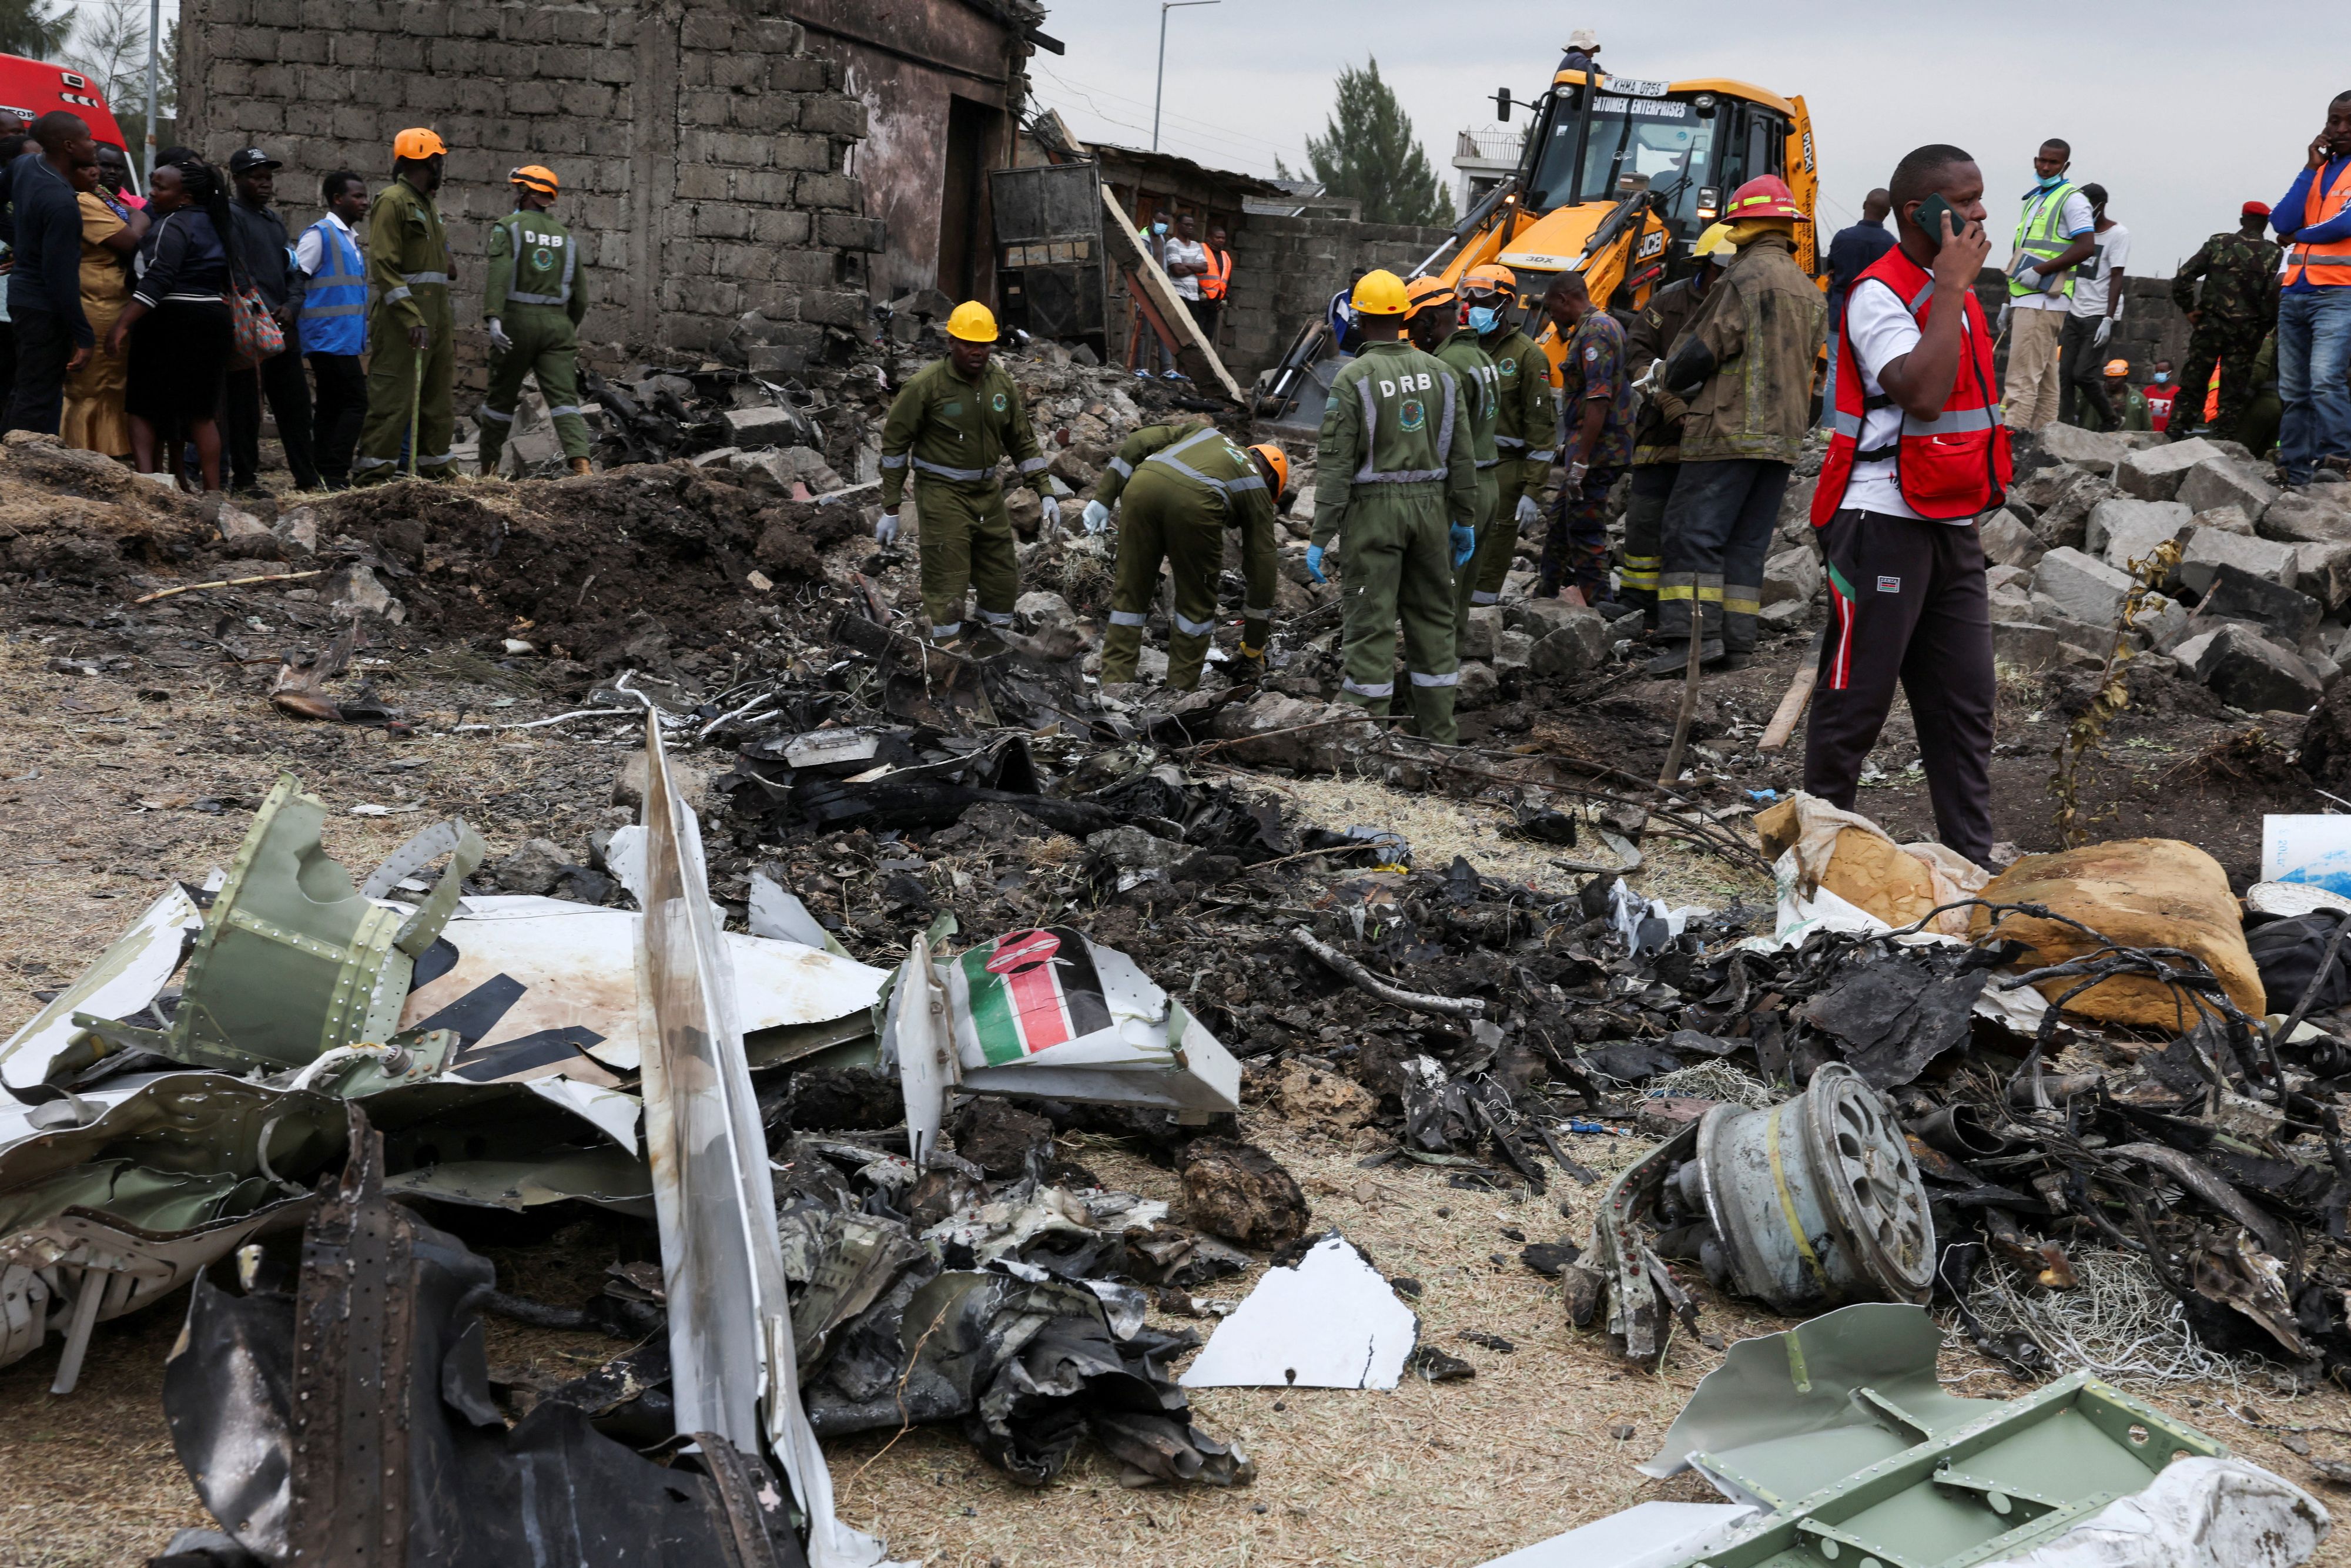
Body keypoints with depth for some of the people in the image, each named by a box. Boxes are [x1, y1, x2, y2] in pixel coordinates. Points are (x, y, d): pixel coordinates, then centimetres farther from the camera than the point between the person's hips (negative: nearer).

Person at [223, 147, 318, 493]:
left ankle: (307, 478, 12)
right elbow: (238, 273, -12)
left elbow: (293, 270, 19)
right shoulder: (231, 216, -4)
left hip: (283, 328, 8)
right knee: (246, 406, -4)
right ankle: (244, 478, 1)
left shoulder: (275, 222, 21)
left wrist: (291, 306, 0)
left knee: (295, 403, 8)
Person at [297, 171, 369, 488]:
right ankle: (335, 474, -14)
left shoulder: (351, 239, 19)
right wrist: (296, 315, -16)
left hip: (348, 340, 9)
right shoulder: (320, 234, -8)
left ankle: (324, 475, 9)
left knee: (332, 407, 8)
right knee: (355, 403, -13)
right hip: (331, 339, -9)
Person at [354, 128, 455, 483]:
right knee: (393, 397, -11)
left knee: (437, 397, 13)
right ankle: (372, 472, -11)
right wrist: (412, 319, -23)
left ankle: (436, 466, 21)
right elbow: (383, 266, -16)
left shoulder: (429, 206, 21)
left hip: (435, 316, 9)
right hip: (403, 315, -9)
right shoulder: (393, 201, -8)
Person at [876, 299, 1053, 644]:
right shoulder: (927, 384, -12)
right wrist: (890, 510, -7)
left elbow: (1023, 443, 13)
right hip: (942, 494, -6)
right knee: (946, 587, -9)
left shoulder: (1002, 384, 3)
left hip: (987, 492, 6)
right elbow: (894, 443, -7)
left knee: (1003, 581, 11)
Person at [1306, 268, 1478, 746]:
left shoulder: (1353, 378, -10)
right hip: (1430, 505, 5)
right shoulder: (1439, 372, 5)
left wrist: (1320, 537, -10)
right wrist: (1464, 520, 16)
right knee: (1432, 617, 13)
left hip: (1373, 509, -5)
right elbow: (1461, 455, 7)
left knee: (1371, 621, -1)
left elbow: (1335, 464, -13)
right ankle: (1440, 733, 18)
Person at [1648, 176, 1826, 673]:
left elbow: (1702, 351, -11)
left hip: (1731, 429, -8)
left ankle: (1694, 632, -17)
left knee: (1694, 531, -7)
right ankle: (1737, 642, 7)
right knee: (1748, 540, 9)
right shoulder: (1811, 292, 17)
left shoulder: (1744, 279, -10)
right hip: (1785, 435, 8)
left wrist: (1669, 380, 8)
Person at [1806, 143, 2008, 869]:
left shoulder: (1953, 293, 16)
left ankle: (1971, 863, 12)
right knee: (1855, 701, -2)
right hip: (1883, 524, -9)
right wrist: (1951, 288, -20)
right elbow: (1922, 394, -27)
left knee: (1964, 702, 8)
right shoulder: (1881, 293, -12)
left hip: (1951, 528, 9)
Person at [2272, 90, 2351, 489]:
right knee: (2294, 391, 7)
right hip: (2295, 293, 6)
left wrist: (2299, 236, 3)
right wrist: (2310, 168, 0)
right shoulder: (2317, 169, 17)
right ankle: (2294, 472, 11)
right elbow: (2283, 224, 3)